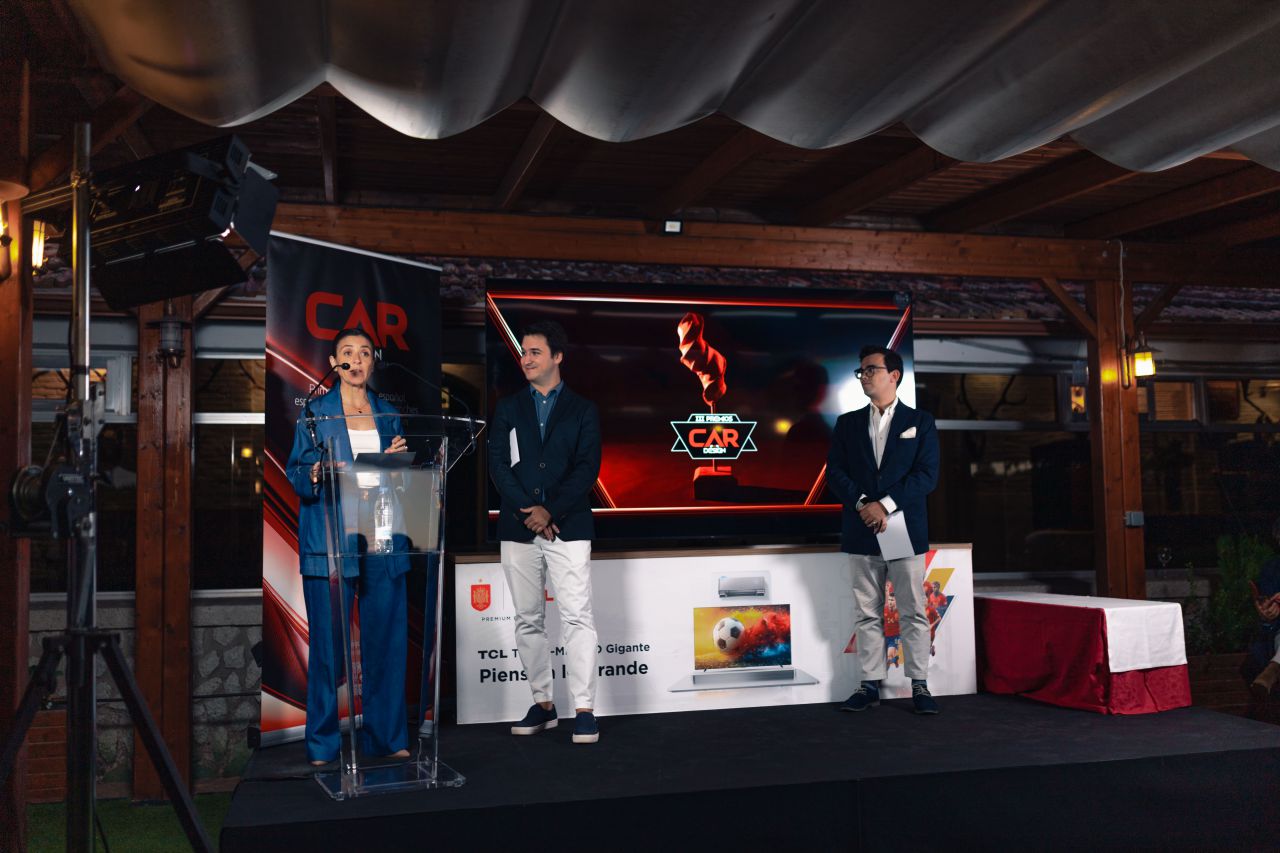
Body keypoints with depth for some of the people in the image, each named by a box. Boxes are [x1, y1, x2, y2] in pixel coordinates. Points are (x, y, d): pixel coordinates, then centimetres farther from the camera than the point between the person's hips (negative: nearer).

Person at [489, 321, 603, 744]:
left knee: (577, 616, -8)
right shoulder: (508, 407, 11)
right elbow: (498, 464, 2)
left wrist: (551, 511, -14)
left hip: (568, 526, -3)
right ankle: (542, 703, 17)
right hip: (519, 528, 3)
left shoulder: (583, 409, 7)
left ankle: (584, 710, -6)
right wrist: (528, 511, -11)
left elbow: (587, 468, -3)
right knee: (528, 619, 7)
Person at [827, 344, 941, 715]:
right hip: (861, 532, 2)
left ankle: (919, 686, 8)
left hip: (906, 529, -2)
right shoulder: (848, 423, 11)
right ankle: (870, 685, 11)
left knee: (913, 613, 1)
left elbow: (927, 475, -5)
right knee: (867, 614, 6)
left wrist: (885, 504, -14)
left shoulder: (920, 422, 4)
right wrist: (862, 504, -13)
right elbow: (835, 471, 3)